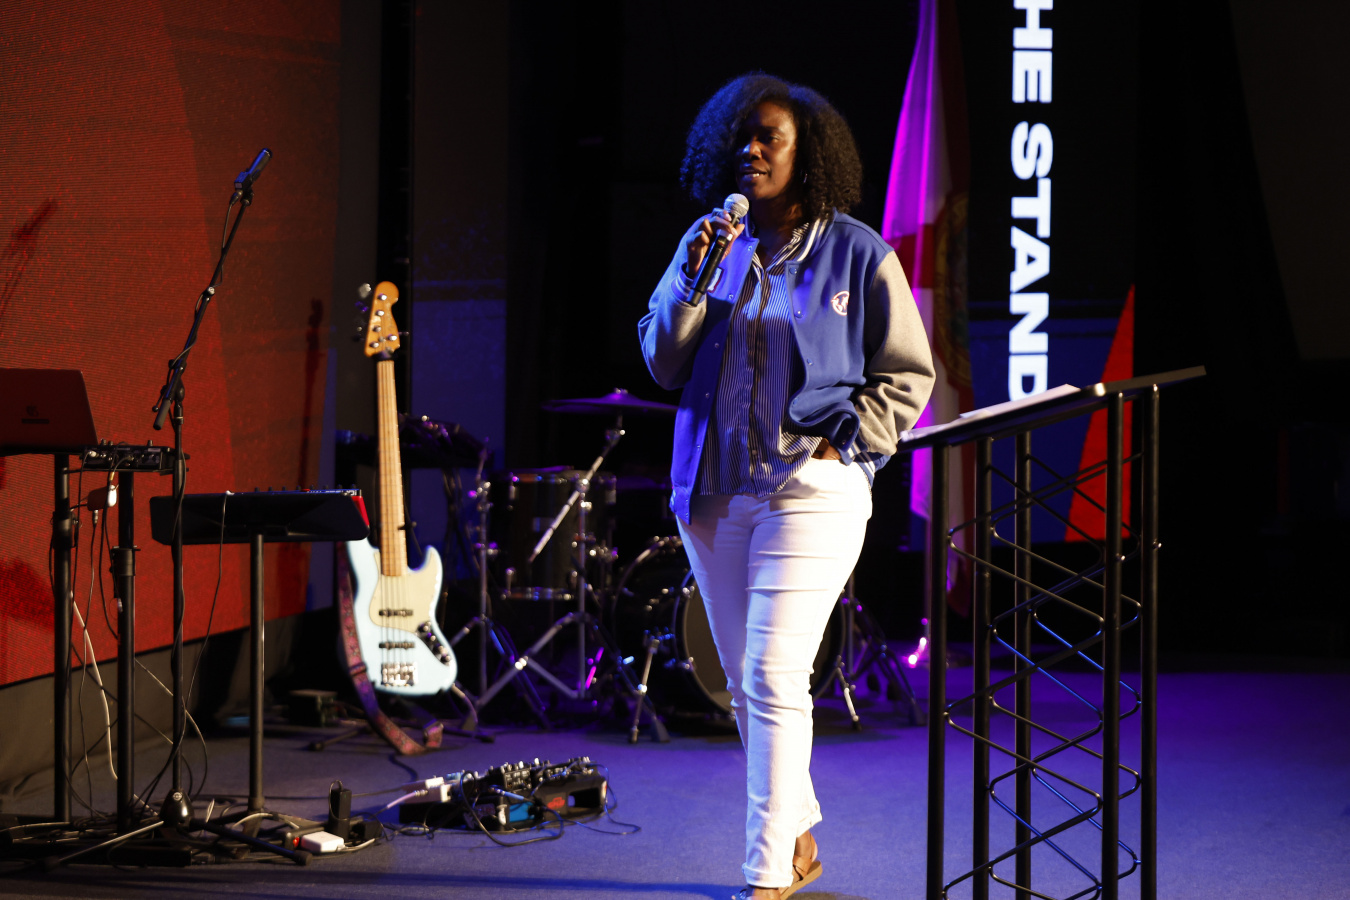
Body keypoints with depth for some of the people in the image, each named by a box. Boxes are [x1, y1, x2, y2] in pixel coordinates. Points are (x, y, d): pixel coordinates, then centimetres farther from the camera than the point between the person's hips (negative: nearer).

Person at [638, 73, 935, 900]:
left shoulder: (856, 253, -3)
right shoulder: (710, 241, 8)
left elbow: (910, 372, 3)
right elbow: (664, 364, 5)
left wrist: (845, 443, -9)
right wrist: (694, 278, -9)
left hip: (811, 490, -5)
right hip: (715, 491, 5)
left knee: (773, 677, -14)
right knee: (746, 683, 12)